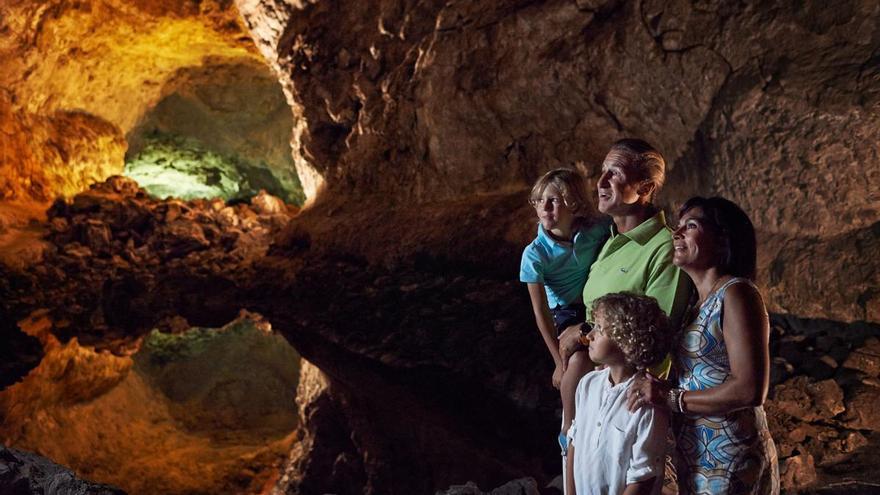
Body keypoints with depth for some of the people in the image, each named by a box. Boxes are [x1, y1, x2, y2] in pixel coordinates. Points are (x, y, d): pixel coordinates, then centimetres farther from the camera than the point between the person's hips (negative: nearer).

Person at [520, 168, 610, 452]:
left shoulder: (596, 231, -16)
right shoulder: (535, 254, -19)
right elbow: (541, 311, -15)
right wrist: (559, 362, -15)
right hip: (567, 314, -3)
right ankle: (569, 432, -4)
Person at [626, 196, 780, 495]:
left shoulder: (736, 294, -15)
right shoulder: (699, 302, 12)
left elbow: (750, 389, -24)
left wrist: (671, 398, -19)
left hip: (728, 464, -8)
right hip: (694, 459, 8)